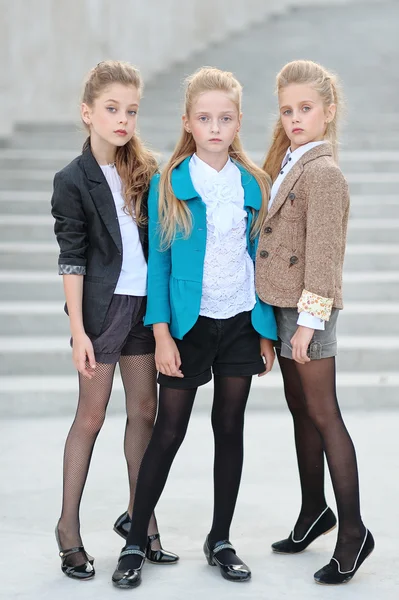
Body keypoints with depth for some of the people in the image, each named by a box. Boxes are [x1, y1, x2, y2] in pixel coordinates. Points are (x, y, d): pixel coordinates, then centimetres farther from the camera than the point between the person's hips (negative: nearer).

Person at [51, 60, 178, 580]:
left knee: (144, 410, 9)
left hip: (144, 303, 5)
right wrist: (78, 330, -13)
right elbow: (71, 260, -9)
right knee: (91, 416, 2)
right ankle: (69, 525, 14)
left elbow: (156, 242, 11)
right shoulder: (73, 180, -7)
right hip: (101, 305, -5)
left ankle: (138, 516, 22)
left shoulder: (144, 171, 6)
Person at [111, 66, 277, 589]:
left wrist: (268, 333, 5)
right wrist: (162, 334, -11)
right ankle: (135, 543, 12)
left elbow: (261, 259, 8)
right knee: (168, 433, 0)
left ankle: (220, 541, 21)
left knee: (230, 429, 9)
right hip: (188, 324, -3)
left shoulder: (255, 184, 5)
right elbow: (158, 261, -4)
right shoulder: (168, 184, -3)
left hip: (241, 322, 3)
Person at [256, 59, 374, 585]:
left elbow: (323, 250, -18)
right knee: (300, 408, 16)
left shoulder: (323, 172, -15)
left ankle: (353, 531, 4)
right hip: (282, 304, 9)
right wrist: (283, 311, 16)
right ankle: (314, 511, 30)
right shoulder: (288, 164, 13)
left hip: (309, 308, -9)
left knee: (322, 414, -4)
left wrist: (311, 317, -19)